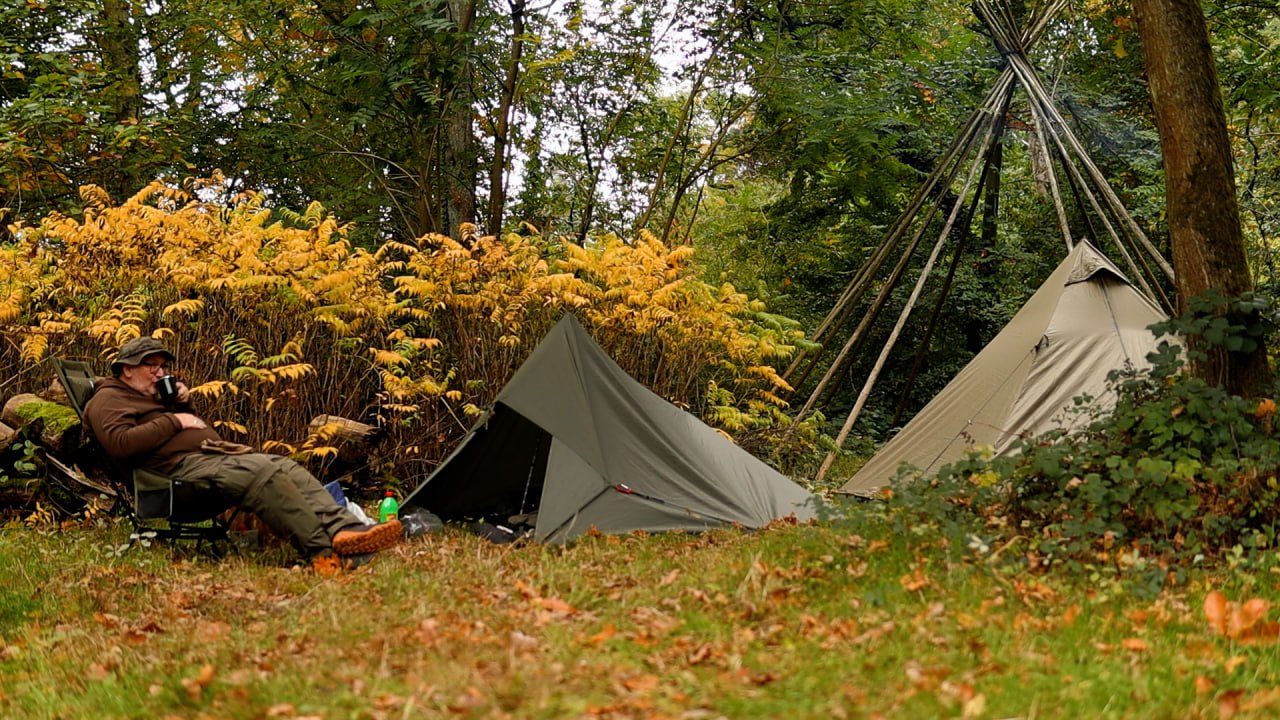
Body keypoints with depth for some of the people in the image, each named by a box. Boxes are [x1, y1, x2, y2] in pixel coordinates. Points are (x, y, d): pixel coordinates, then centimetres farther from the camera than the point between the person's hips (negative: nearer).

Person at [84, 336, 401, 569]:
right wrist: (174, 421, -8)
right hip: (180, 464, -10)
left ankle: (345, 530, -33)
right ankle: (323, 552, -39)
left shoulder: (153, 394, 34)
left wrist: (182, 403, 16)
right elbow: (120, 443, -16)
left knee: (290, 469, -13)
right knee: (266, 474, -32)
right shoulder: (108, 400, 5)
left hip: (214, 452, 10)